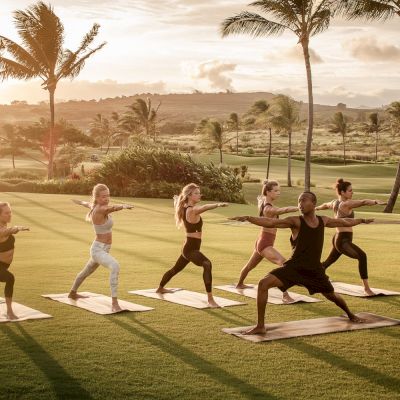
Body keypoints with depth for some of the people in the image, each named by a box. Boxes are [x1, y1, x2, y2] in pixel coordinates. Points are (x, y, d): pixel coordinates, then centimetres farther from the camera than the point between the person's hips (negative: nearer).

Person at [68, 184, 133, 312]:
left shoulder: (96, 206, 3)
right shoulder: (99, 209, -25)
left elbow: (89, 204, 27)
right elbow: (113, 208, -47)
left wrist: (81, 202, 50)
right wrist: (124, 206, -68)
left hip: (102, 249, 11)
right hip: (99, 250, -11)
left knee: (87, 271, 33)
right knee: (115, 267, -36)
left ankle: (72, 293, 60)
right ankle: (114, 303, -37)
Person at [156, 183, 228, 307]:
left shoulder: (185, 208, 8)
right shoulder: (192, 210, -21)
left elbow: (177, 203, 34)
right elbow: (204, 207, -44)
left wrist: (177, 199, 57)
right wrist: (218, 204, -61)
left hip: (189, 247, 11)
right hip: (191, 248, -11)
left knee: (176, 269, 32)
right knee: (207, 265, -34)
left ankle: (160, 288, 57)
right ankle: (210, 299, -43)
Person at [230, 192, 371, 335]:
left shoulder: (323, 221, 1)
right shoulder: (296, 222, -12)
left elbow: (346, 222, 21)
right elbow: (270, 223, -26)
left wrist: (362, 220, 35)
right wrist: (248, 218, -41)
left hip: (315, 270, 4)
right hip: (294, 267, -3)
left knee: (331, 295, 20)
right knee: (263, 284, -24)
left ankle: (351, 315, 54)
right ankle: (260, 326, -15)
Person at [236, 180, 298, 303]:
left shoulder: (263, 203, 5)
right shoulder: (269, 209, -22)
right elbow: (285, 210, -41)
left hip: (261, 241, 10)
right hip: (265, 243, -10)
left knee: (250, 265, 31)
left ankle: (240, 284, 55)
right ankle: (285, 295, -35)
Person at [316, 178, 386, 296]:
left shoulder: (335, 203, 10)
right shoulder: (345, 204, -17)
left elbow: (325, 205, 34)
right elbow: (363, 202, -34)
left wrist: (316, 208, 54)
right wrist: (376, 202, -50)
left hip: (338, 238, 10)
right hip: (343, 240, -10)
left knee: (329, 261, 28)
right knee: (362, 256, -28)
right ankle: (366, 288, -31)